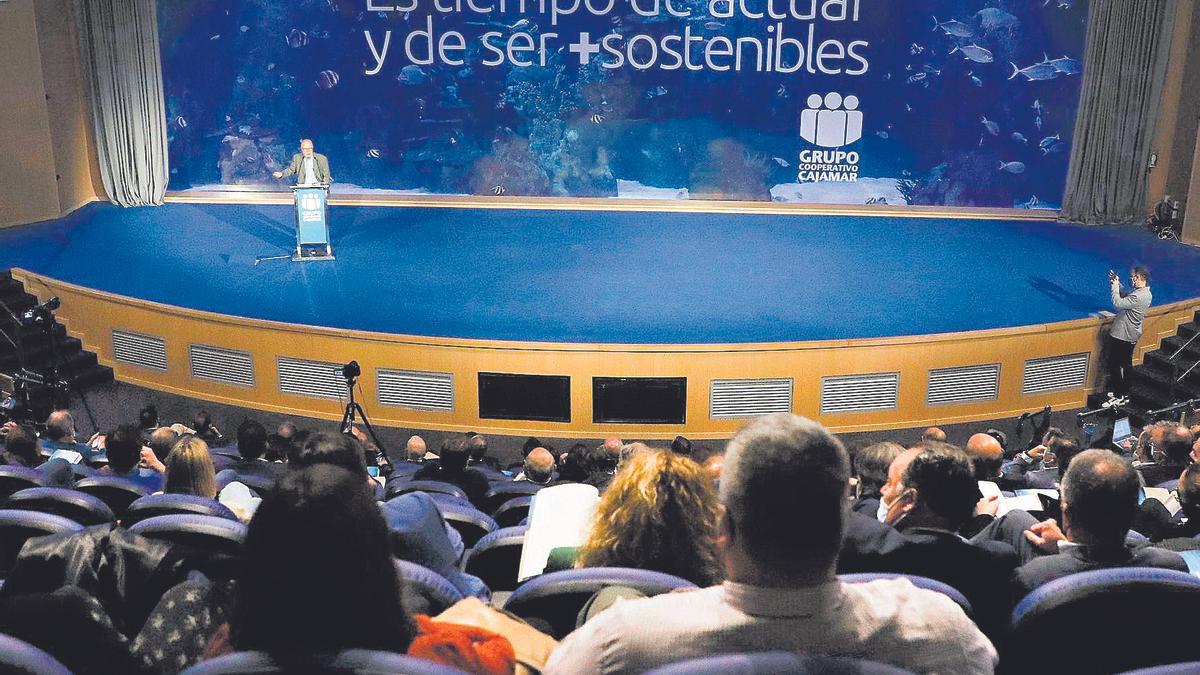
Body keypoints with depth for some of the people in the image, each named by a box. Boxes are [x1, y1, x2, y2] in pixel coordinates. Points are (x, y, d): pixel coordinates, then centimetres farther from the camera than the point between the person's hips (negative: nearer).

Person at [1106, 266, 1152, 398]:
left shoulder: (1138, 296, -29)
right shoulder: (1145, 292, 2)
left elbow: (1118, 303, -31)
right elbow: (1125, 297, 13)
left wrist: (1114, 286, -20)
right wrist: (1117, 284, 1)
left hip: (1121, 336, -9)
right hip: (1131, 335, 9)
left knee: (1114, 364, 4)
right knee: (1126, 363, 20)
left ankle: (1117, 393, 11)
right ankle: (1125, 391, 32)